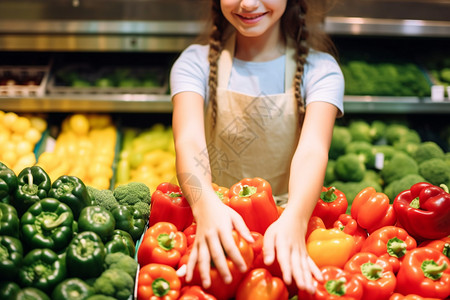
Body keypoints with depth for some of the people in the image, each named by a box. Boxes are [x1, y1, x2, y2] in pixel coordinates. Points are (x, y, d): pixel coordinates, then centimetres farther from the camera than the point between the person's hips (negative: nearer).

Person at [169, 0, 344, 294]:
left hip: (289, 223, 0)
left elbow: (312, 149, -19)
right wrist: (206, 205, -38)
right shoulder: (195, 63, 0)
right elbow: (189, 140, -17)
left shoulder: (320, 69, -2)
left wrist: (294, 220, -39)